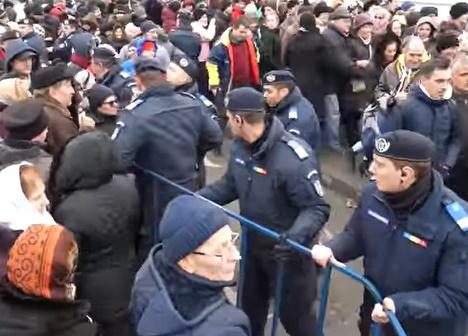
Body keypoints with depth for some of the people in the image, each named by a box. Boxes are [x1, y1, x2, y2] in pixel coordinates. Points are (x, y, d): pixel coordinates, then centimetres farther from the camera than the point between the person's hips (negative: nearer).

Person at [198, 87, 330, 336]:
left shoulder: (294, 158, -32)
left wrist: (296, 236, -44)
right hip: (253, 245, 7)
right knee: (250, 307, 26)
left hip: (286, 251, -7)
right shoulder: (240, 147, -7)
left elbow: (317, 208, -26)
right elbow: (230, 184, 8)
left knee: (294, 315, 10)